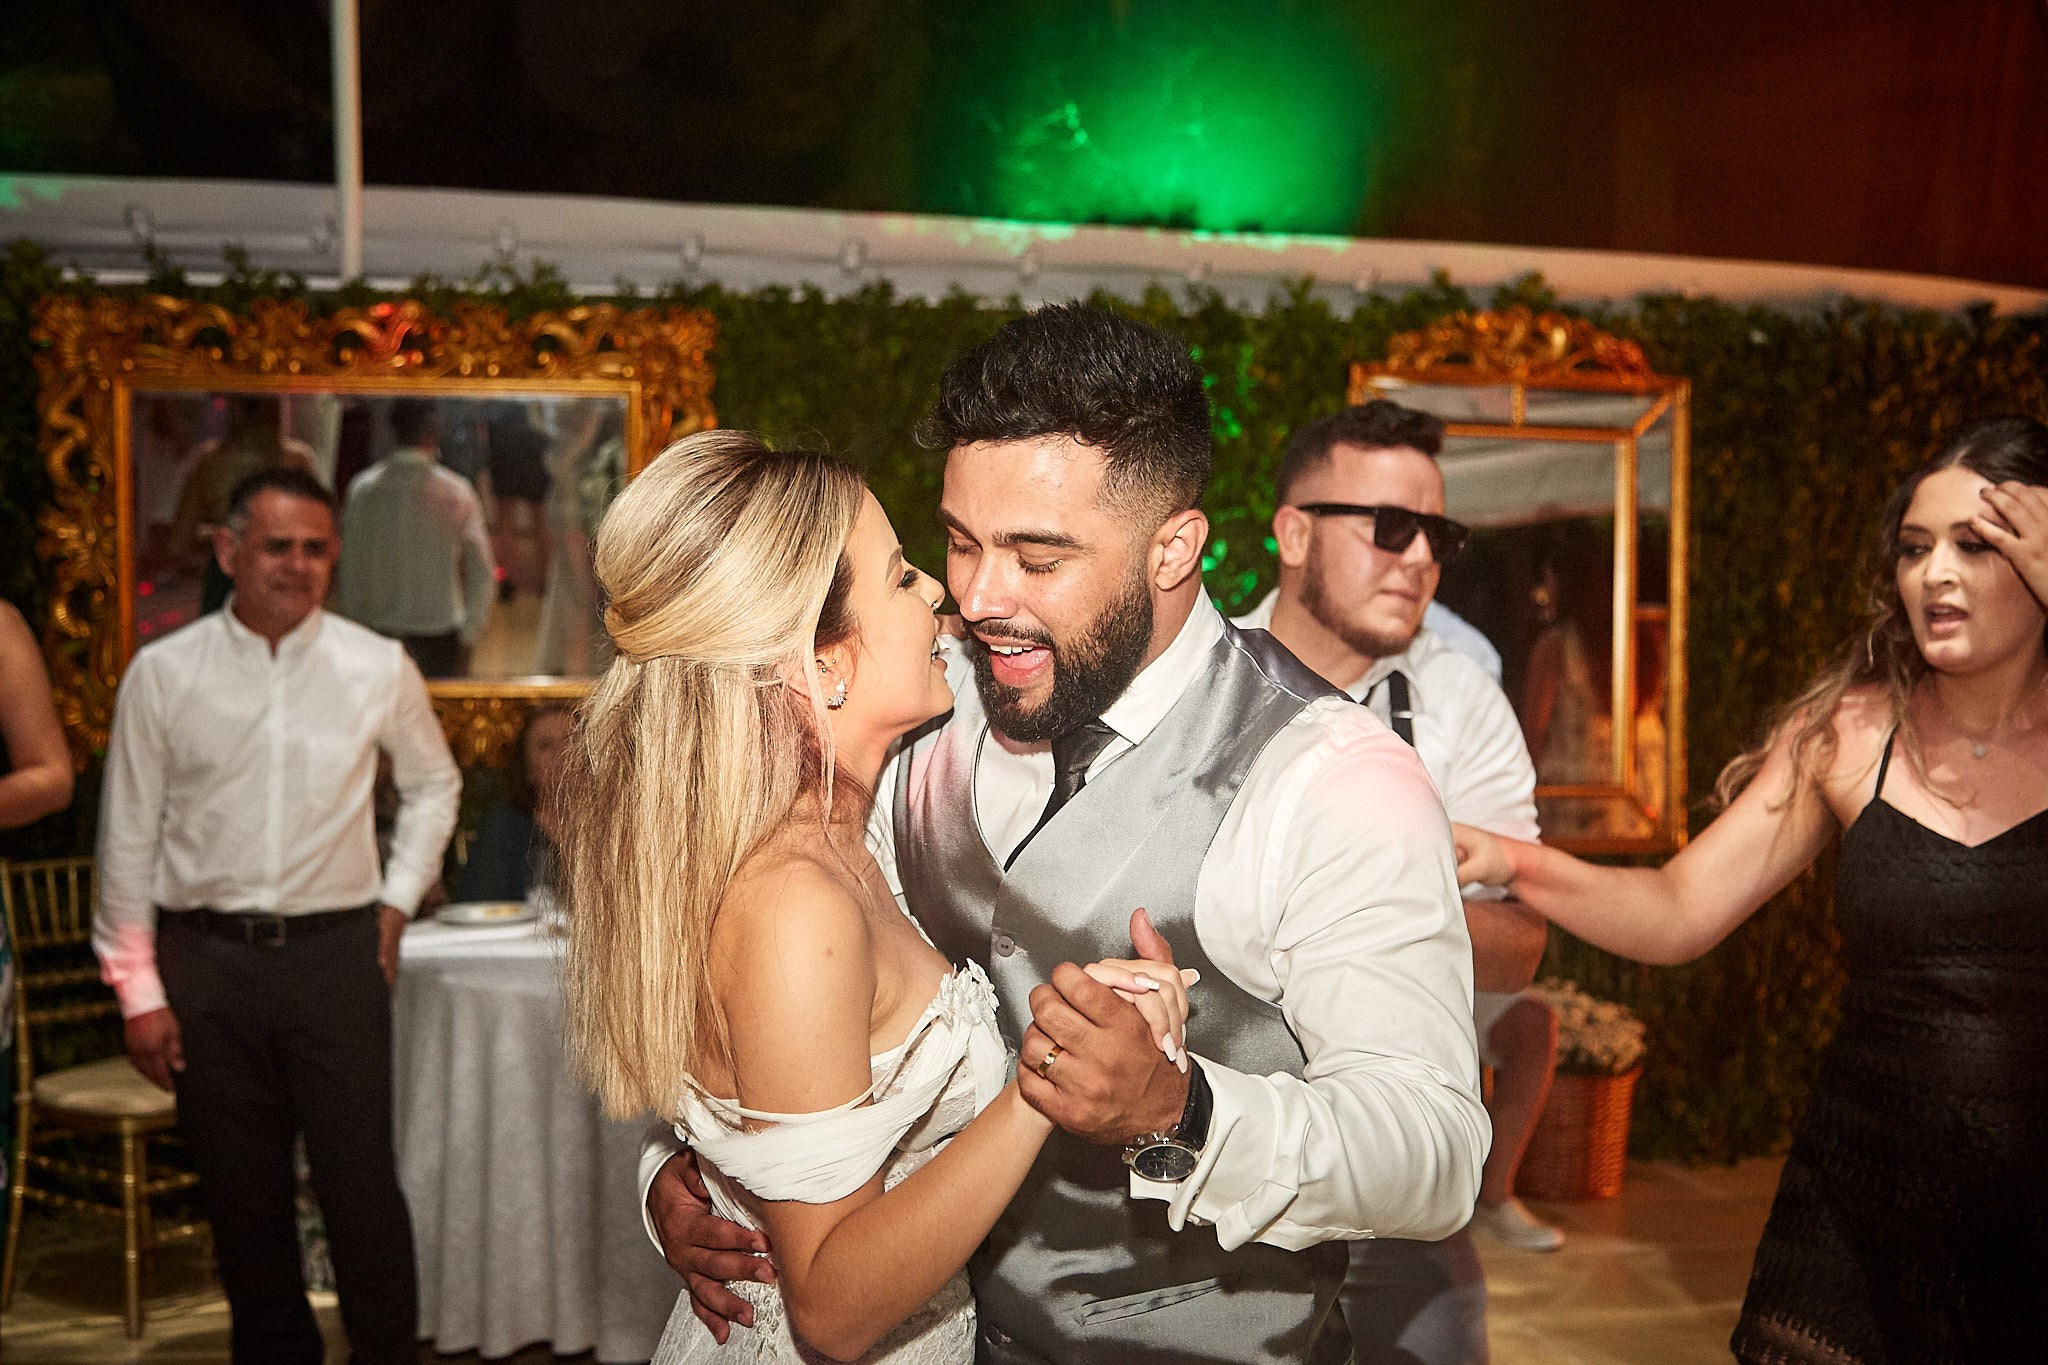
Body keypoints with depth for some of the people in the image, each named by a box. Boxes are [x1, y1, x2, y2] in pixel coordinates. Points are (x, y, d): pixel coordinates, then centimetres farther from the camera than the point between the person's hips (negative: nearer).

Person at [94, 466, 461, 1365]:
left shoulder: (379, 668, -1)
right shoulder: (162, 674, -1)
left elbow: (433, 785, 16)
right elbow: (128, 839, 2)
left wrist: (398, 898, 8)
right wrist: (138, 990, 1)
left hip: (337, 953, -1)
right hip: (206, 958, 1)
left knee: (362, 1182, 1)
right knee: (240, 1191, 11)